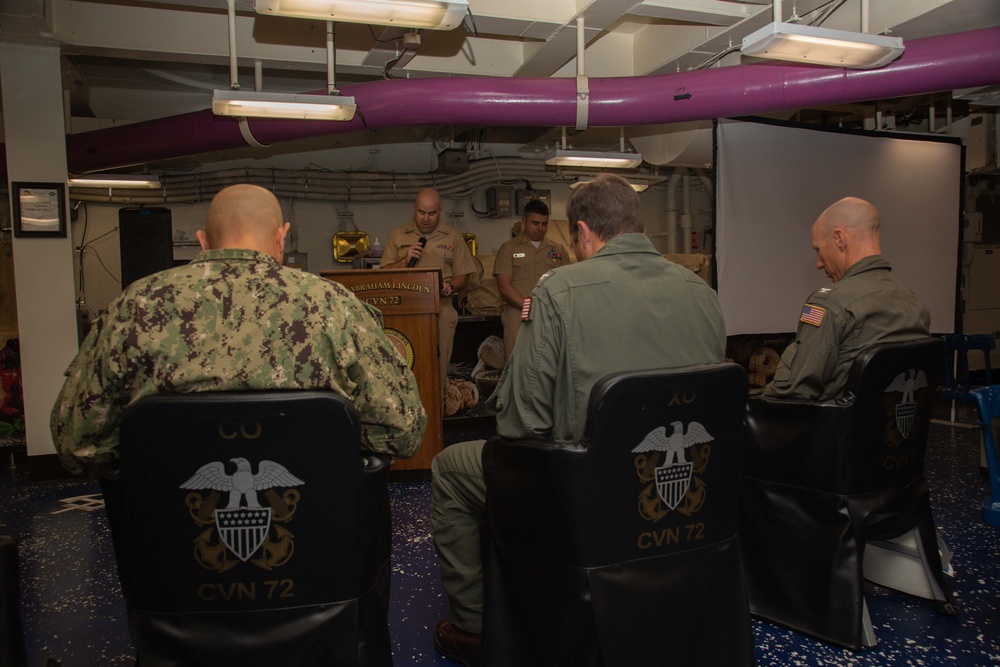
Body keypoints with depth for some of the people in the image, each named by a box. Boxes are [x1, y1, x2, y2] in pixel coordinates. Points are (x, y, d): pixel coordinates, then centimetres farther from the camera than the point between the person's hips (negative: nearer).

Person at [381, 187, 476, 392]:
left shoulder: (453, 237, 11)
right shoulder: (398, 235, 13)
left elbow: (463, 277, 8)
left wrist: (450, 287, -12)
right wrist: (405, 260, -6)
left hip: (441, 310, -1)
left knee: (438, 367, -1)